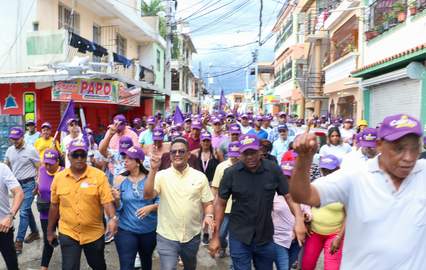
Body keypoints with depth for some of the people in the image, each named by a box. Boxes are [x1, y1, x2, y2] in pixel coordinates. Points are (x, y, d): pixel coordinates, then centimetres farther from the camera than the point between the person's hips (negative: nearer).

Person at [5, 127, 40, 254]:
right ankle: (35, 232, 32)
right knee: (27, 210, 17)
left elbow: (39, 168, -9)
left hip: (28, 184, -6)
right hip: (16, 183, 6)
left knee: (23, 212, -7)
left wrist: (38, 184, -14)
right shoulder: (9, 150, 4)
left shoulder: (31, 150, -12)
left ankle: (19, 241, 0)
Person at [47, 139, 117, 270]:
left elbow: (107, 200, -15)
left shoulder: (99, 175, -12)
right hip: (67, 233, 1)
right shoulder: (58, 177, -2)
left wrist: (112, 218, -33)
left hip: (94, 233, -1)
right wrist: (50, 231, 13)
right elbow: (54, 206, 7)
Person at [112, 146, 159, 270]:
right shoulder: (120, 179, -8)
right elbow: (118, 208, -5)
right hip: (126, 230, -1)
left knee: (146, 260, 25)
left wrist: (150, 207, -23)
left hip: (149, 230, 1)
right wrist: (117, 199, -25)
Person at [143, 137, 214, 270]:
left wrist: (208, 216, -18)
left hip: (192, 235, 3)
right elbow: (147, 195, -20)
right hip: (166, 236, -2)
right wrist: (153, 170, -27)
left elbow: (208, 203, 2)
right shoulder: (161, 175, -6)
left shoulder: (200, 177, -3)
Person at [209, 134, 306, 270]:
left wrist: (299, 220, -21)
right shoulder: (231, 173, -11)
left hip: (266, 237, 2)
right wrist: (216, 236, -5)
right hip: (239, 238, -2)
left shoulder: (274, 170, -9)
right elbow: (220, 204, -5)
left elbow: (289, 196, -4)